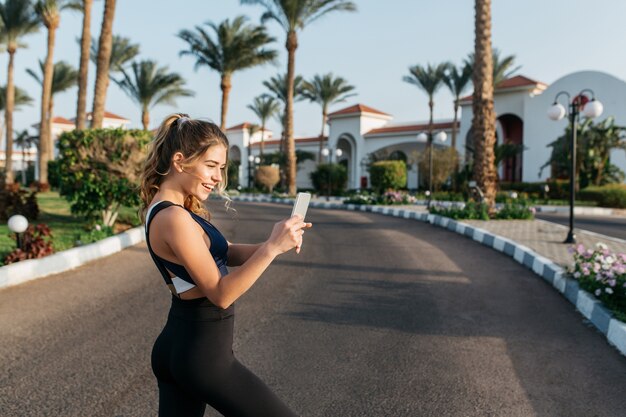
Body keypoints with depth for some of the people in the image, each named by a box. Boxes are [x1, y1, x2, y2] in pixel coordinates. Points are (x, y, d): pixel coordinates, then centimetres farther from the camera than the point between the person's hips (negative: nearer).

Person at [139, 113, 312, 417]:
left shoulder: (163, 208, 7)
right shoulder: (173, 218, -23)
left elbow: (225, 253, 8)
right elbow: (221, 294, -23)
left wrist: (270, 244, -8)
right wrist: (272, 248, -26)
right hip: (202, 354, -9)